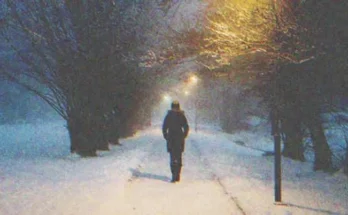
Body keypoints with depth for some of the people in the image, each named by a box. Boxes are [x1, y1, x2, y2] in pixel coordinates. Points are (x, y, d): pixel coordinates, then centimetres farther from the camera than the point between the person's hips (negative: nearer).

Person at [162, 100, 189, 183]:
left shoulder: (168, 116, -3)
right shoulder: (182, 116, 0)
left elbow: (164, 128, -4)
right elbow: (186, 127, 0)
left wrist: (166, 137, 7)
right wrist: (183, 137, 10)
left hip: (171, 139, -2)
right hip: (180, 139, 2)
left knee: (173, 158, -2)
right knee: (179, 158, 13)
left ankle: (174, 176, -15)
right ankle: (177, 176, 15)